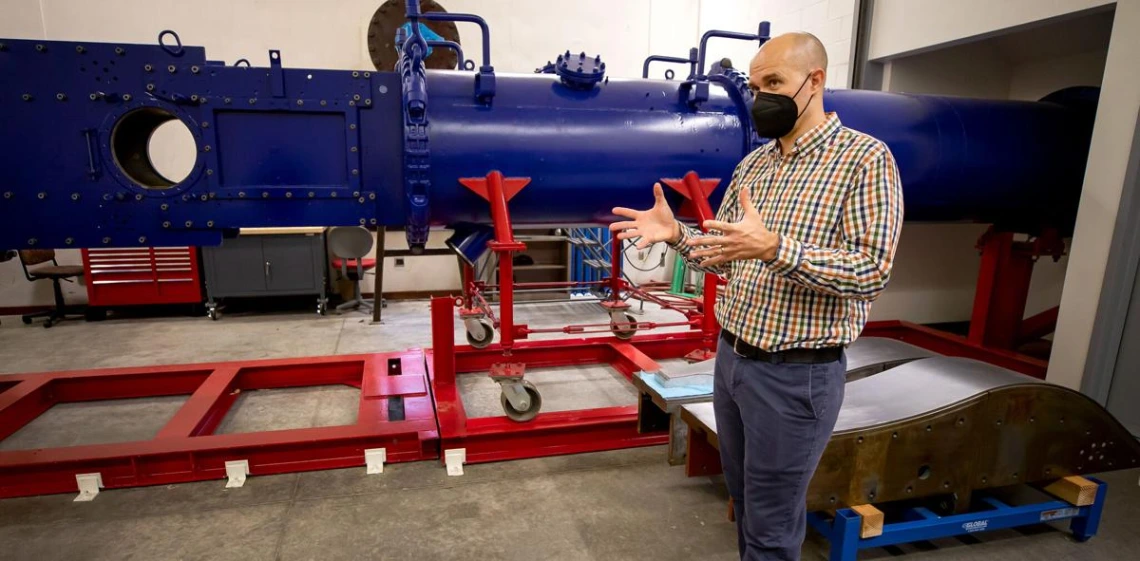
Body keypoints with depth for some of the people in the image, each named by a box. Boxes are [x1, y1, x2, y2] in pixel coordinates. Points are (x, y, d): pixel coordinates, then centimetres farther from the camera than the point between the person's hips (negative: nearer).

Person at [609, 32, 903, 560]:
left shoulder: (865, 158, -11)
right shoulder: (753, 164, 10)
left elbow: (872, 270, -20)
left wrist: (773, 248, -33)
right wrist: (677, 233, -7)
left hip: (796, 374, -6)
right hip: (730, 358, 7)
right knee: (745, 503, 23)